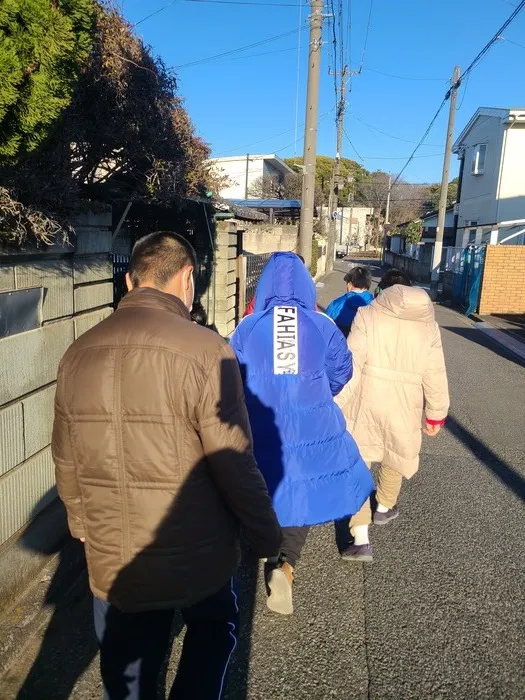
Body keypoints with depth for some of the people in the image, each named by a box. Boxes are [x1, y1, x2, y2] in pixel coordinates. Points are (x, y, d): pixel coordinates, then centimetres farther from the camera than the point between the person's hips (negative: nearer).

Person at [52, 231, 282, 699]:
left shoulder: (79, 354, -3)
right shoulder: (205, 352, -21)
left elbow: (67, 461, 6)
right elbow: (234, 464, -18)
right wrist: (266, 536, -3)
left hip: (111, 563, 5)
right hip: (195, 557, -4)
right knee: (213, 634, 28)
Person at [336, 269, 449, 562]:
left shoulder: (368, 315, -5)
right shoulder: (428, 324, 3)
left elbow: (351, 364, -12)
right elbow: (435, 375, 4)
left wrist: (336, 403, -9)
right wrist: (436, 414, 14)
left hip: (365, 403, -2)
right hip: (404, 406, 3)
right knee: (396, 457, 27)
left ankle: (361, 541, 0)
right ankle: (384, 509, 48)